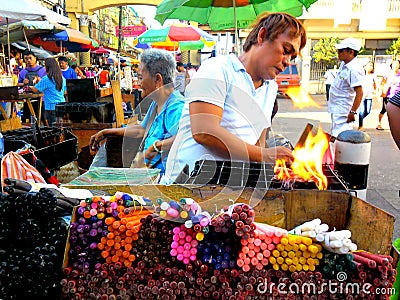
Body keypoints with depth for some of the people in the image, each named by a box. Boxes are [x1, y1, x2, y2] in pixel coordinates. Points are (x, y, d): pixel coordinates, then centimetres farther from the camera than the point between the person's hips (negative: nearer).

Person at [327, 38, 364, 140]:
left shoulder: (354, 69, -23)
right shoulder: (344, 64, 7)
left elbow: (359, 93, -26)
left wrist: (353, 112, -28)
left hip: (342, 111, -10)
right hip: (336, 108, 10)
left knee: (339, 137, -14)